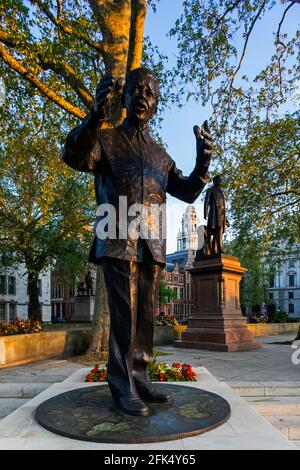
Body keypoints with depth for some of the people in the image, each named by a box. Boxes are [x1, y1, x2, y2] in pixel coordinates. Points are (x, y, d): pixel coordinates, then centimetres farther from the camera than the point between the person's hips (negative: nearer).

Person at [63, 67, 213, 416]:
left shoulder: (160, 154, 22)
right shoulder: (105, 139, 9)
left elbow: (187, 192, 15)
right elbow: (75, 157, -13)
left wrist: (202, 161, -4)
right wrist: (97, 113, -30)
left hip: (152, 245, 5)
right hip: (118, 243, -5)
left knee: (145, 317, 6)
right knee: (124, 316, -6)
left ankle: (140, 380, 17)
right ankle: (123, 388, 4)